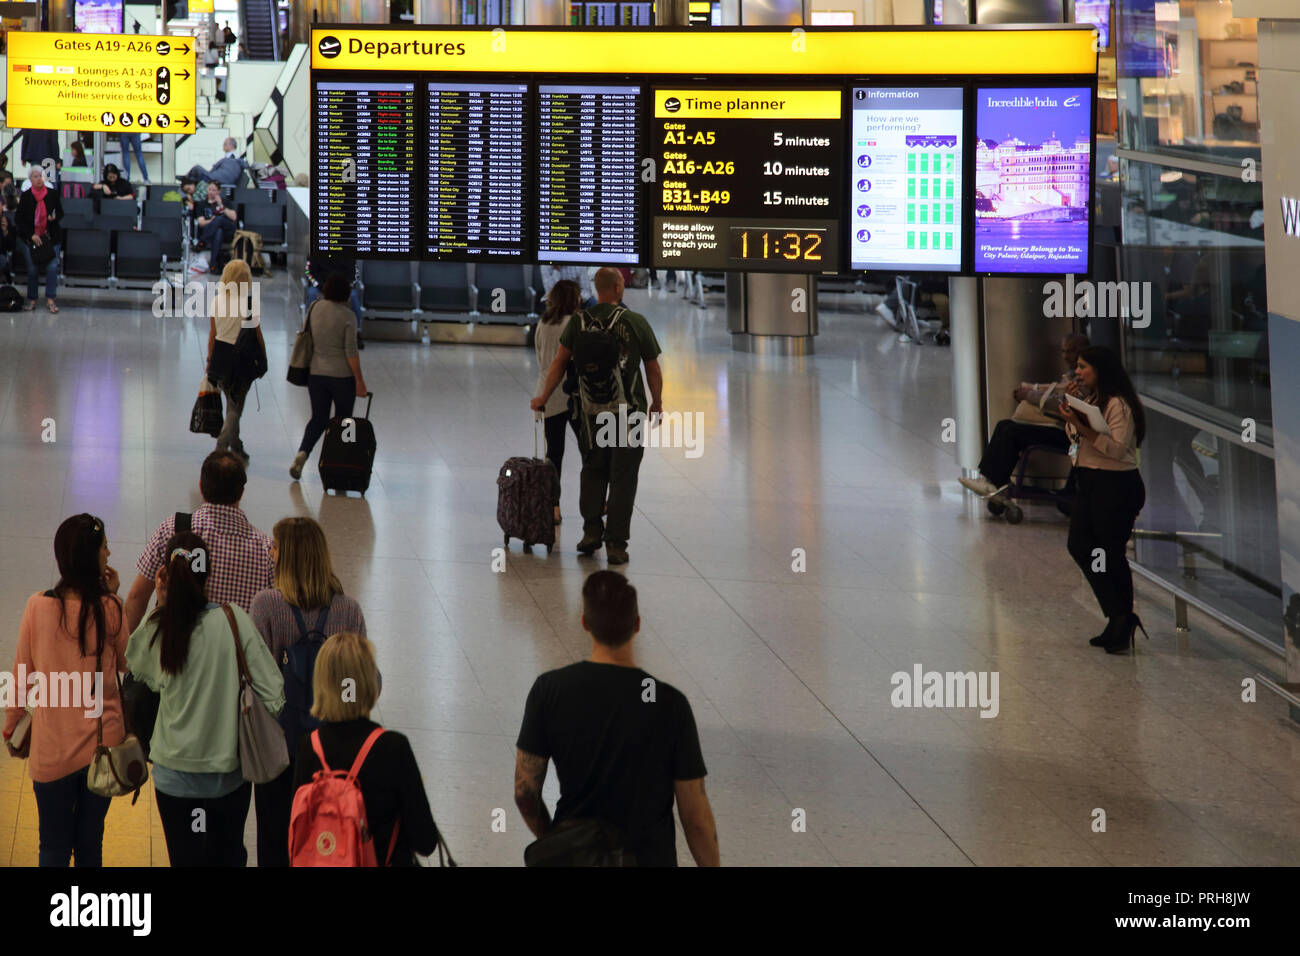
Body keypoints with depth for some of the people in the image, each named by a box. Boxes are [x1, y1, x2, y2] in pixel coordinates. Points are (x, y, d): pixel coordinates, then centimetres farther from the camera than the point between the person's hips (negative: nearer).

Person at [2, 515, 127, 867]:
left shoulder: (38, 607, -10)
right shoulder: (109, 608, -12)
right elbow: (126, 663, 6)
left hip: (52, 748, 0)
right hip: (102, 743, 0)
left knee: (53, 848, 11)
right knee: (90, 844, 15)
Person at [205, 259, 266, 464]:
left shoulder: (217, 301, -2)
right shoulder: (250, 302, -12)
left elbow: (212, 334, 3)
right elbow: (257, 335, -6)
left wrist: (210, 360, 12)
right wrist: (264, 360, 5)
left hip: (221, 355, 4)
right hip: (243, 360, -4)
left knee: (232, 403, 19)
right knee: (235, 406, 2)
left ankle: (237, 451, 29)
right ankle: (221, 448, -12)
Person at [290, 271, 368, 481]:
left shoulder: (314, 308, -1)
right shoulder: (347, 316, -14)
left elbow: (307, 341, 9)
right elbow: (351, 351, -15)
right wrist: (360, 381, -9)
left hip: (316, 374, 4)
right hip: (342, 375, -4)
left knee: (318, 419, 12)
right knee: (342, 420, 11)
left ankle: (302, 453, -10)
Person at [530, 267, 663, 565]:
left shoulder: (580, 322, -2)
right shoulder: (636, 322, -6)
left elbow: (560, 362, -3)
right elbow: (653, 367, -1)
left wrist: (543, 397, 6)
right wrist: (657, 403, 12)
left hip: (591, 410, 2)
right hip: (629, 409, -2)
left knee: (593, 470, 19)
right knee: (622, 477, 3)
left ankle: (591, 531, 12)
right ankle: (616, 544, 1)